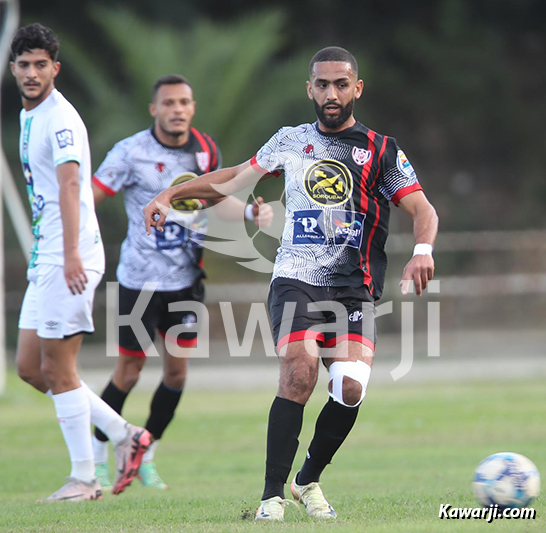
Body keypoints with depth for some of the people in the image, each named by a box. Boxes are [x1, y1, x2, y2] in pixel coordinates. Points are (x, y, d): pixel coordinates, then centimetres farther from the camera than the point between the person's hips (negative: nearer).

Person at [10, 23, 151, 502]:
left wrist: (71, 254, -36)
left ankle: (84, 478, 1)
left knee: (57, 368, -6)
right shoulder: (30, 116, 16)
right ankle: (123, 434, 14)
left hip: (70, 260, -9)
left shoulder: (60, 118, -13)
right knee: (30, 367, 8)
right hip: (45, 259, 9)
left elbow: (69, 184, -26)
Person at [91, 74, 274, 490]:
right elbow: (89, 196, -11)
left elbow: (218, 199, 14)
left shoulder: (206, 150, 3)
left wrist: (251, 212, -5)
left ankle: (146, 456, 21)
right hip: (141, 279, -5)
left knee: (178, 370, 4)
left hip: (187, 279, 5)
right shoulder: (131, 152, -12)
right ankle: (98, 460, 17)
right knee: (129, 373, 0)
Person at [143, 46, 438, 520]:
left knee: (351, 387, -19)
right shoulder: (290, 142, 13)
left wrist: (422, 250, -23)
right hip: (296, 281, 0)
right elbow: (236, 178, 26)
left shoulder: (382, 151, 7)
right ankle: (273, 495, -18)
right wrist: (170, 195, 20)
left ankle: (309, 480, 7)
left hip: (355, 290, 0)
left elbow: (423, 210, -1)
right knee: (300, 373, -23)